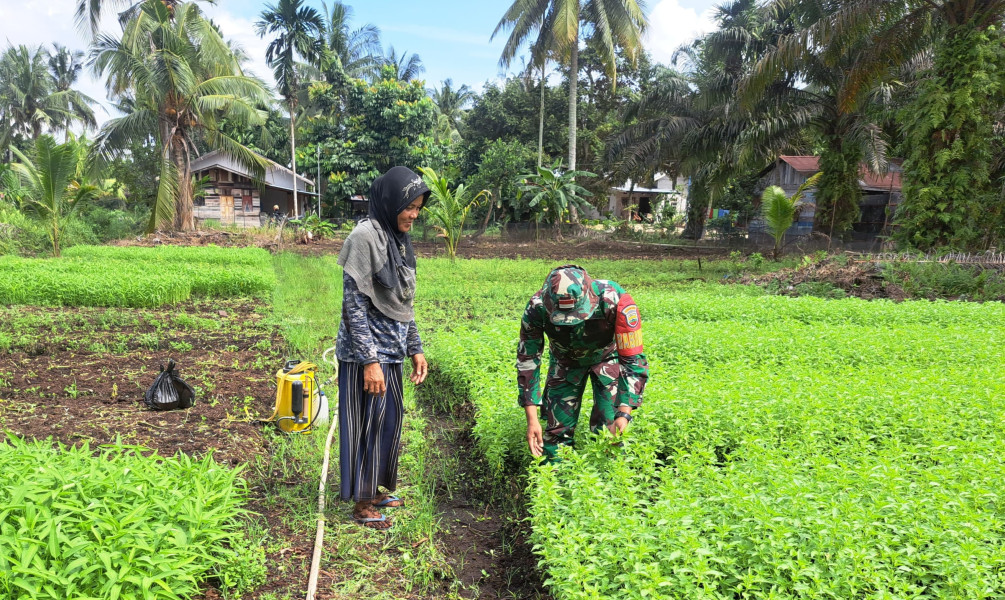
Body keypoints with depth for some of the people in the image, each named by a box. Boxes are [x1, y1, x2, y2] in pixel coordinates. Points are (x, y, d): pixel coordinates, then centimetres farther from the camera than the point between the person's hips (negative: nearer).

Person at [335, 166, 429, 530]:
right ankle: (362, 503, 19)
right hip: (366, 352, -8)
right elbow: (354, 304, -19)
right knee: (368, 424, 3)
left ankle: (376, 489, 34)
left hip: (390, 350, 8)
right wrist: (369, 361, -20)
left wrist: (415, 348, 14)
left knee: (390, 420, 17)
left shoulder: (398, 239, 9)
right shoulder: (365, 236, -17)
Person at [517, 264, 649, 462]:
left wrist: (625, 413, -43)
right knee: (557, 430, 0)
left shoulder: (615, 301, -40)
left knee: (610, 430, -11)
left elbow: (634, 360, -33)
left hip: (608, 357, -1)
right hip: (565, 361, 2)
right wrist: (532, 419, -26)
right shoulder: (538, 307, -34)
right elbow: (527, 360, -22)